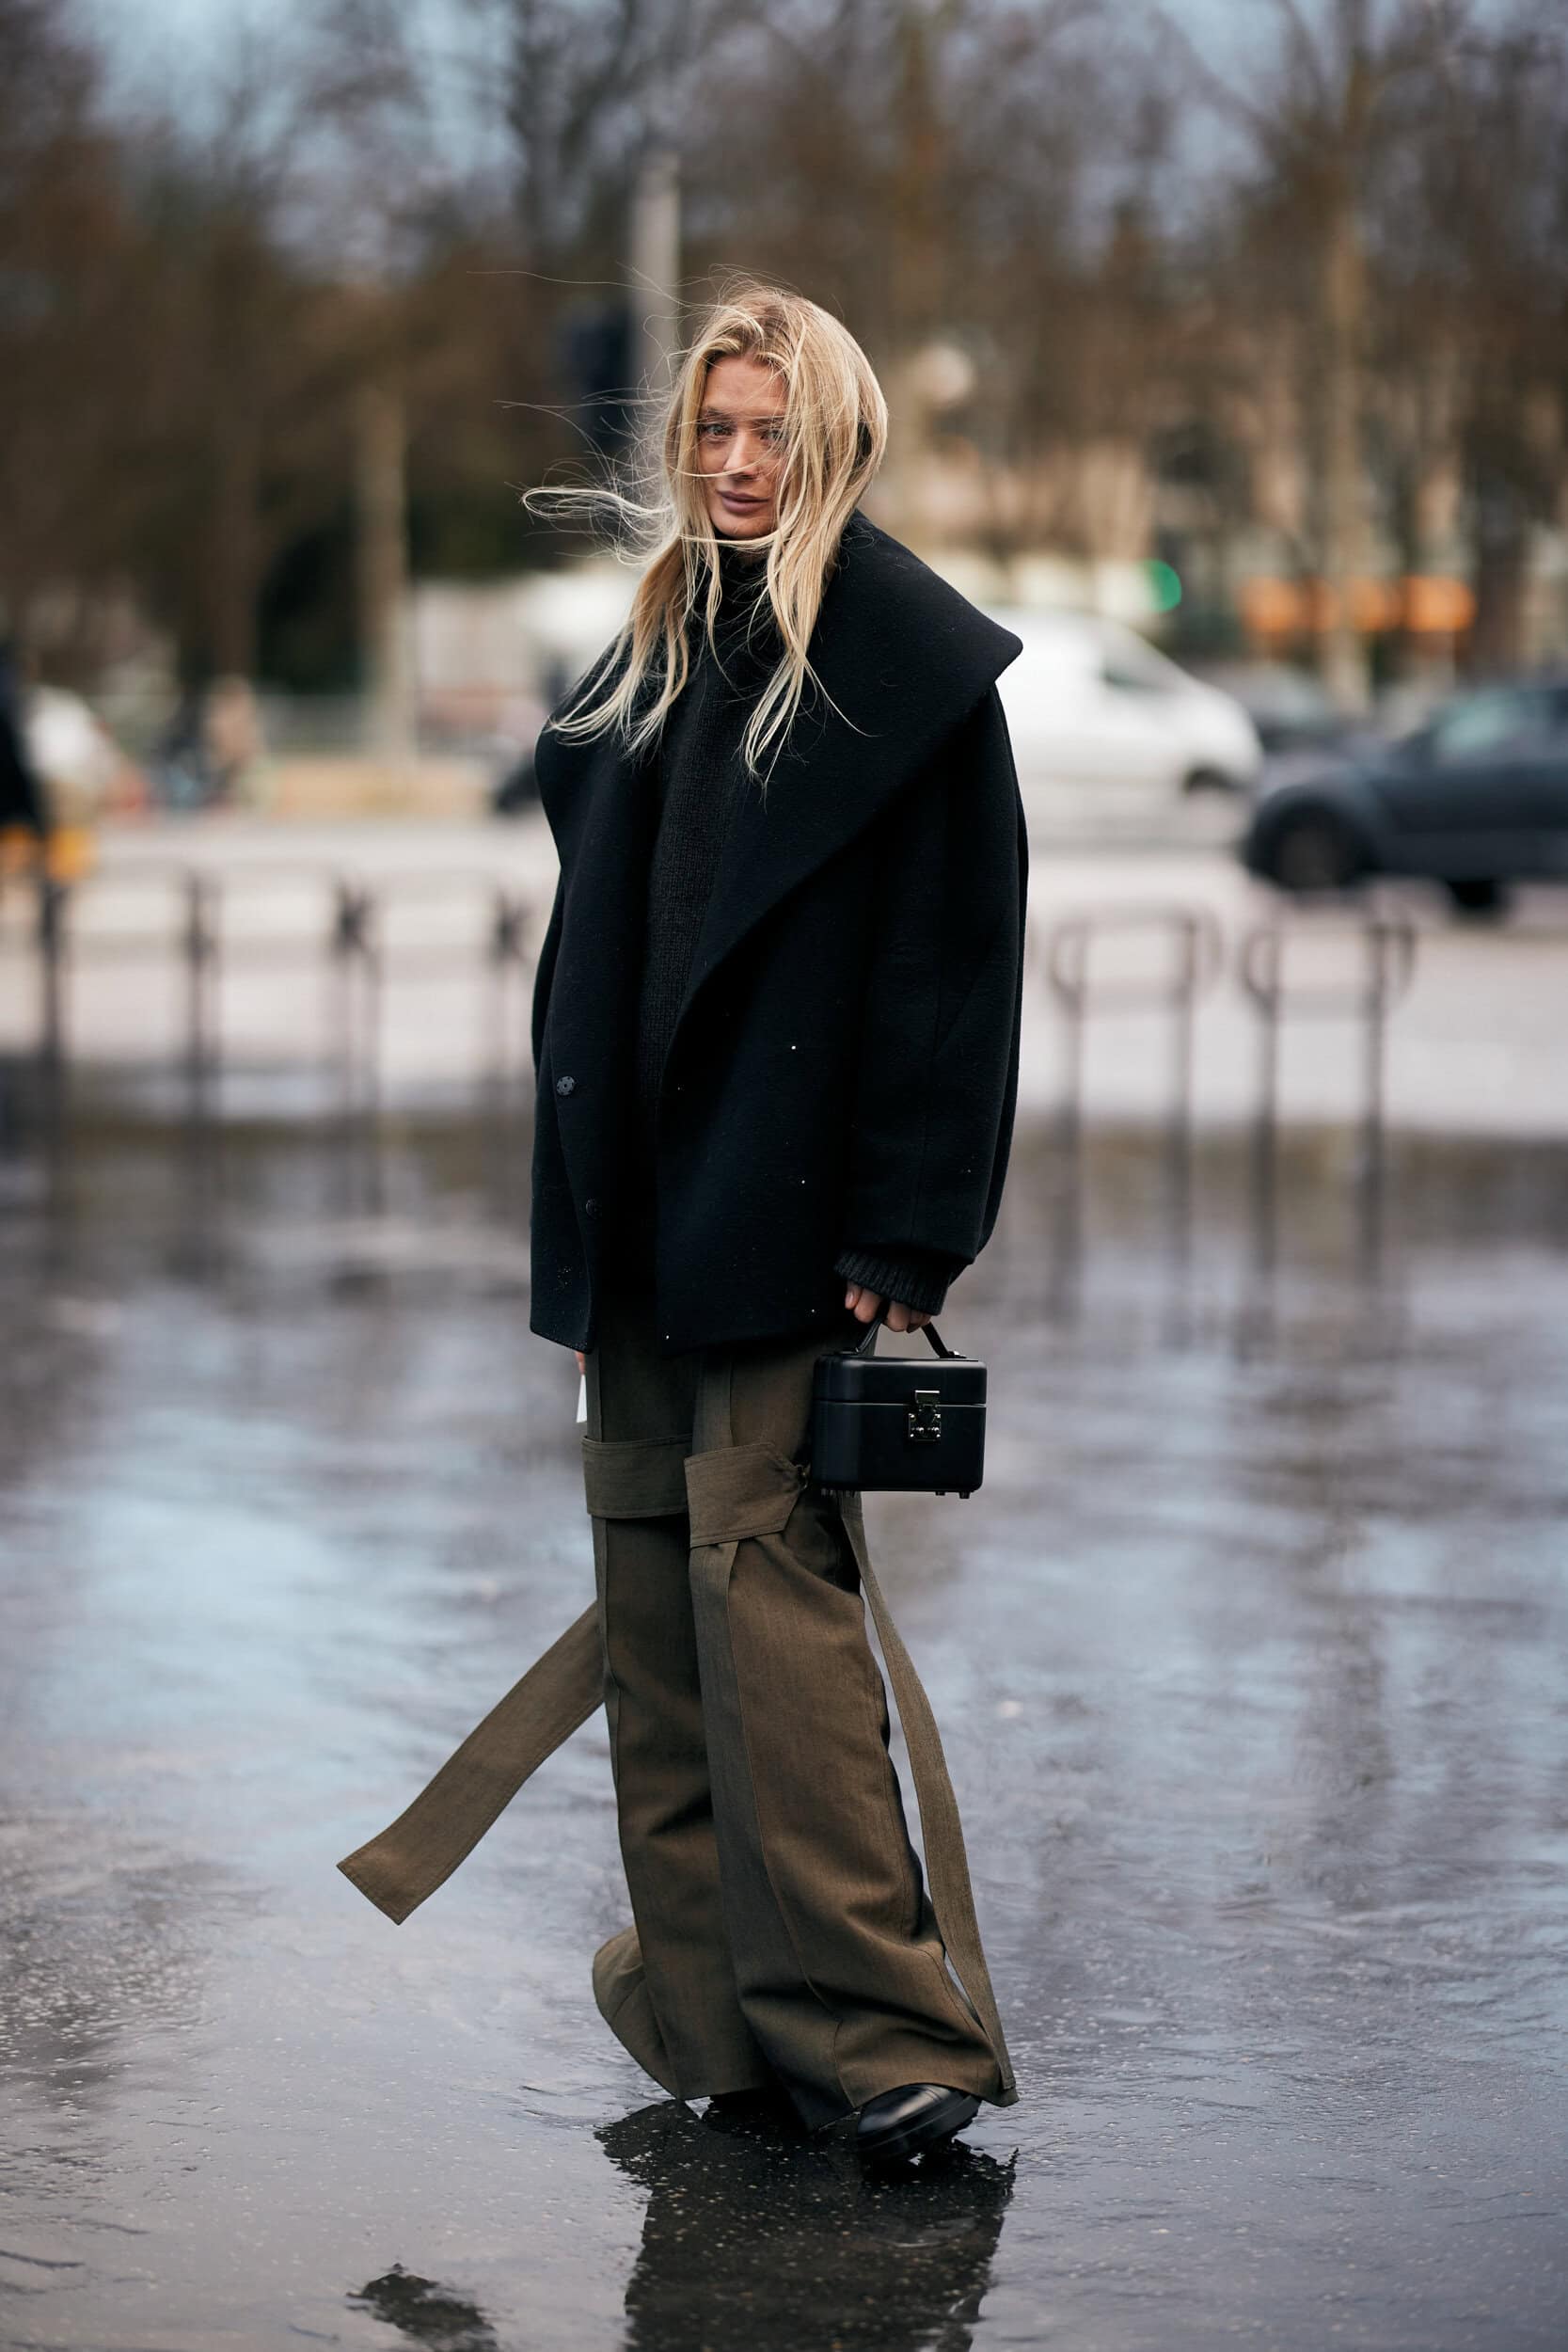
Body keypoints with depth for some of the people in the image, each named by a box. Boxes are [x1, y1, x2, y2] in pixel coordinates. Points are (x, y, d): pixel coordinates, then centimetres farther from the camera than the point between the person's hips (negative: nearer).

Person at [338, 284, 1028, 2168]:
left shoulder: (902, 654, -5)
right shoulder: (658, 648, 16)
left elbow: (953, 953, -10)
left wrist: (902, 1236, -16)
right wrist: (581, 1198, 13)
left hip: (788, 1202, -7)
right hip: (641, 1198, 8)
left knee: (759, 1557, -13)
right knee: (649, 1563, 6)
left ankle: (875, 2018, -10)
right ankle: (712, 2001, 13)